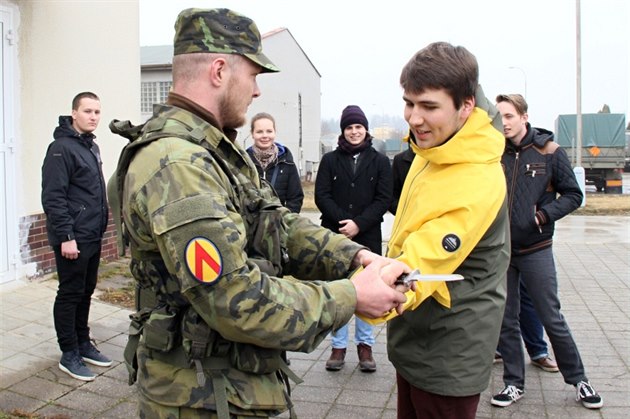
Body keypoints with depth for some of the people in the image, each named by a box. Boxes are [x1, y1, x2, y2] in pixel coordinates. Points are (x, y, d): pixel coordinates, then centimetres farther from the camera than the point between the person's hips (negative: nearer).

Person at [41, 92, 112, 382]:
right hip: (73, 238, -9)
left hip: (93, 236, 9)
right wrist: (65, 236, -21)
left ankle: (83, 344, 28)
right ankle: (69, 355, 11)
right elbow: (53, 197, -19)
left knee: (85, 292, 16)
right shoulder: (62, 148, -13)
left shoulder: (91, 146, 15)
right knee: (70, 294, 1)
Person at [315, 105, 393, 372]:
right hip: (335, 236, 1)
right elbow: (321, 195, -1)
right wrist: (344, 221, -13)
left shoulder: (380, 162, 4)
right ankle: (338, 346, 16)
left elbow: (384, 199, -2)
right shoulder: (330, 160, 5)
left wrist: (359, 224, -13)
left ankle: (365, 345, 19)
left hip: (368, 237, 0)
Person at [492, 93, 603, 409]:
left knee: (551, 318, 6)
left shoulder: (548, 151, -5)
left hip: (535, 250, -2)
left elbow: (573, 194, -1)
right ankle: (514, 383, 25)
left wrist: (544, 214, -16)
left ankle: (578, 379, 25)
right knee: (505, 321, 10)